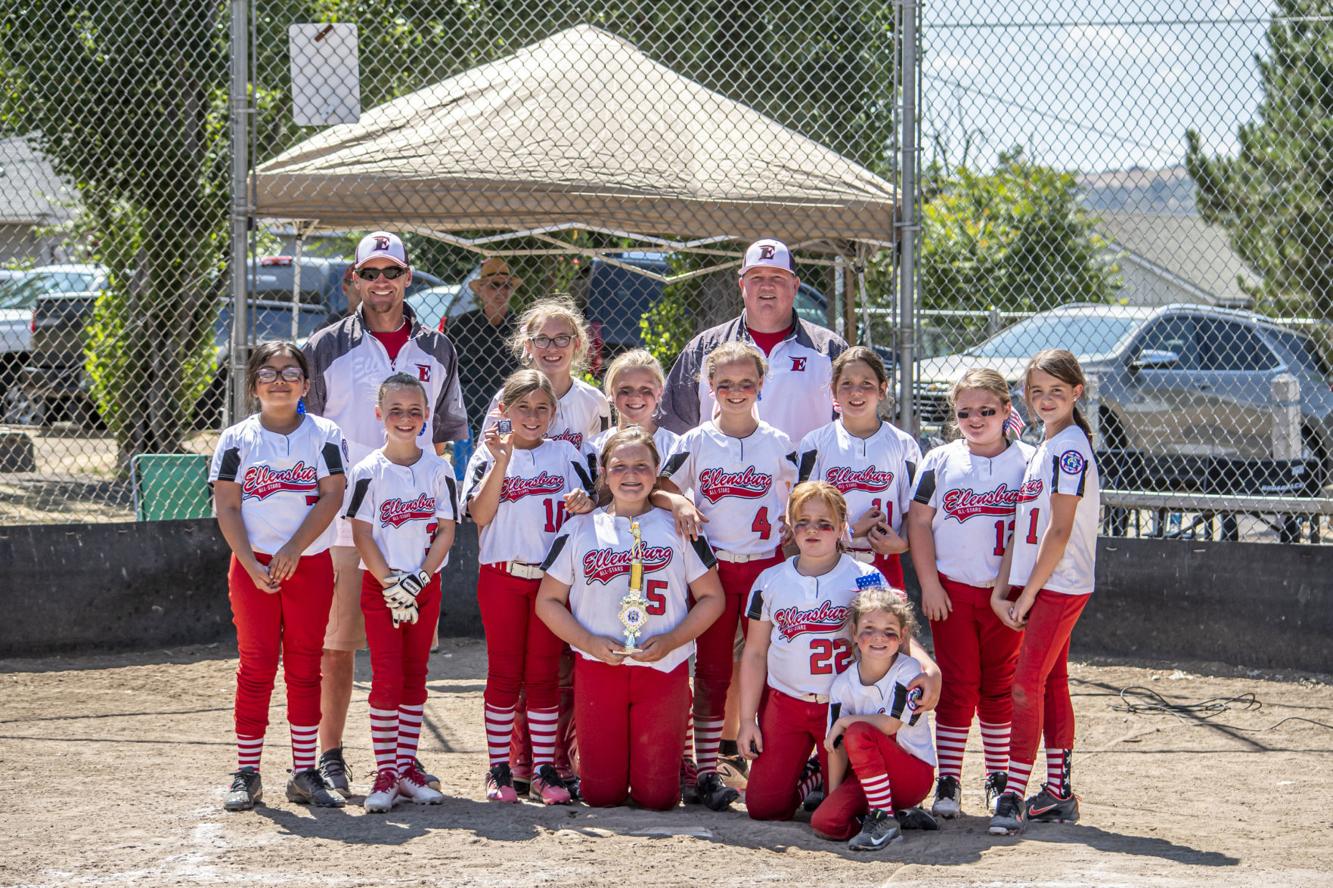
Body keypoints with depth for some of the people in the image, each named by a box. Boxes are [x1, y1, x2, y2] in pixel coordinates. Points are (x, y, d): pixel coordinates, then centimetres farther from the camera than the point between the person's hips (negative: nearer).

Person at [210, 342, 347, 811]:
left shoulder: (325, 435, 3)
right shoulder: (237, 439, 2)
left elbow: (331, 497, -5)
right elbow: (226, 508, -2)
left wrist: (293, 549, -16)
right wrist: (252, 565, -13)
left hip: (310, 563, 1)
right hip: (253, 566, -1)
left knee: (305, 668, 5)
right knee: (256, 666, -1)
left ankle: (305, 773, 11)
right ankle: (246, 774, 5)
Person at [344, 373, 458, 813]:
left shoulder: (438, 469, 3)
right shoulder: (368, 472, -3)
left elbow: (446, 532, 1)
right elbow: (361, 534, -6)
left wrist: (418, 579, -11)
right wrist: (390, 583, -15)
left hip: (425, 584, 2)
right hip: (379, 584, -2)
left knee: (415, 677, 7)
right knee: (386, 679, -6)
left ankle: (407, 768, 12)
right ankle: (384, 774, -2)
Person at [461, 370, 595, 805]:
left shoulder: (564, 454, 9)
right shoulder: (490, 453, 3)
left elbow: (583, 506, 7)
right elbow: (480, 513, -9)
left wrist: (583, 505, -17)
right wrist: (502, 461, -17)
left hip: (552, 574, 1)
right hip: (501, 575, -1)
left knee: (544, 674, 4)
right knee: (504, 673, 3)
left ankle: (544, 769, 7)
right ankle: (499, 769, 8)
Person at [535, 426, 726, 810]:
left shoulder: (678, 528, 6)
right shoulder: (580, 529, 7)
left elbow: (711, 597, 7)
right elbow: (548, 601, 8)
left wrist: (671, 640, -10)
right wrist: (589, 642, -9)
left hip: (664, 669, 0)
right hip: (597, 667, 0)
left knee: (657, 796, -2)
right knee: (601, 794, 1)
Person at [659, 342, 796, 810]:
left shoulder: (778, 444, 5)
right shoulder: (695, 442, 3)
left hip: (766, 564, 0)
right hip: (713, 567, 0)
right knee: (711, 671, 2)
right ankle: (707, 772, 4)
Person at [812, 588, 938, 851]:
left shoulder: (907, 671, -11)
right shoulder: (843, 684, 0)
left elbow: (890, 725, -19)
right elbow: (837, 748, 0)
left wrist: (844, 722, -8)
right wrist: (833, 797, -6)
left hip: (913, 774, -5)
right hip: (866, 774, 5)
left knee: (858, 733, -31)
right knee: (824, 822, -20)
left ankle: (883, 820, -22)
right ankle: (897, 814, 3)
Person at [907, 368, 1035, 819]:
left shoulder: (1026, 461, 1)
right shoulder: (941, 460, 2)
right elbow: (919, 521, 2)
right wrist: (929, 584, -5)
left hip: (1005, 592, 0)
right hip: (952, 590, 0)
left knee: (1000, 689, 8)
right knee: (956, 686, 1)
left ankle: (999, 780, 18)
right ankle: (948, 782, 4)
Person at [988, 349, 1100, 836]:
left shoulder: (1069, 448, -13)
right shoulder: (1043, 449, 16)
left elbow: (1060, 530, -18)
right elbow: (1024, 526, 14)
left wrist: (1029, 591, -15)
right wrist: (1001, 591, 7)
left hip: (1060, 586, -10)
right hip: (1041, 587, 10)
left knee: (1027, 683, -13)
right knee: (1052, 685, 12)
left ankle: (1013, 795, -15)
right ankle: (1059, 795, 19)